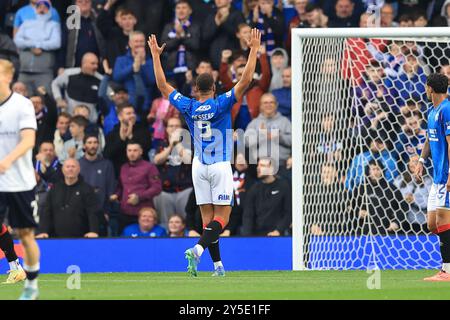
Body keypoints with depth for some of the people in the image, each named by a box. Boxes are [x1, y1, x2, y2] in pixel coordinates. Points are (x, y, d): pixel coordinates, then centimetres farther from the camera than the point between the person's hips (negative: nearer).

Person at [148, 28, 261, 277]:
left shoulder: (188, 107, -3)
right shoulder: (221, 104, -12)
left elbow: (162, 85, 7)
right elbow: (245, 81, -16)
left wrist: (156, 55, 14)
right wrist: (254, 50, -11)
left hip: (199, 167, 4)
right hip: (221, 167, -4)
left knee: (208, 217, 8)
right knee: (221, 218, -5)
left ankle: (218, 265, 4)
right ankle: (197, 250, -28)